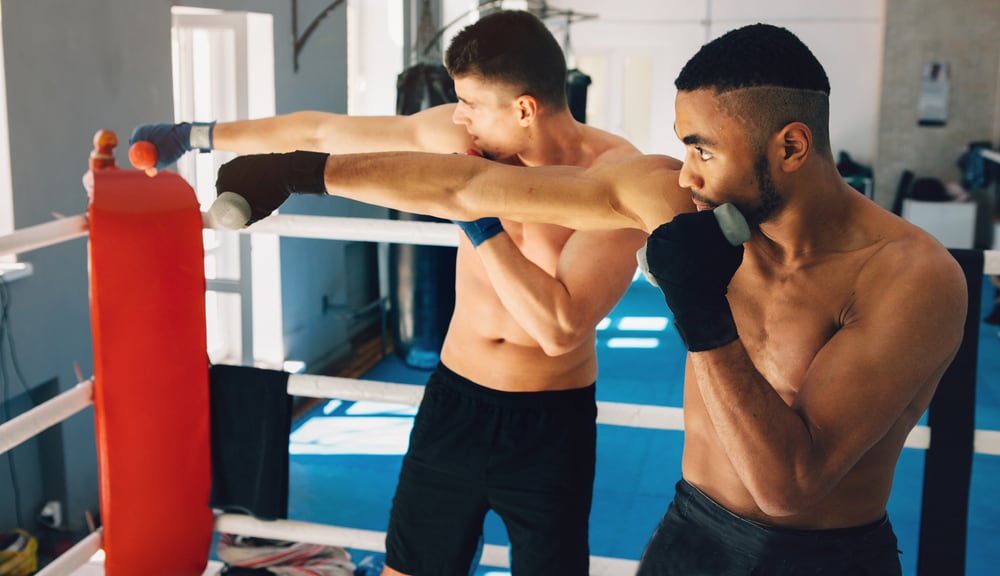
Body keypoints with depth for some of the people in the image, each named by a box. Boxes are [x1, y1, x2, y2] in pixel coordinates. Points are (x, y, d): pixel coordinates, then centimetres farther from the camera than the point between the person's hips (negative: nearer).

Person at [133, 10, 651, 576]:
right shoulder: (456, 133, -9)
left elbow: (560, 329, -30)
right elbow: (318, 133, 1)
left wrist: (477, 217, -26)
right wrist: (196, 135, 8)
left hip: (552, 424, -3)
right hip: (454, 402, 3)